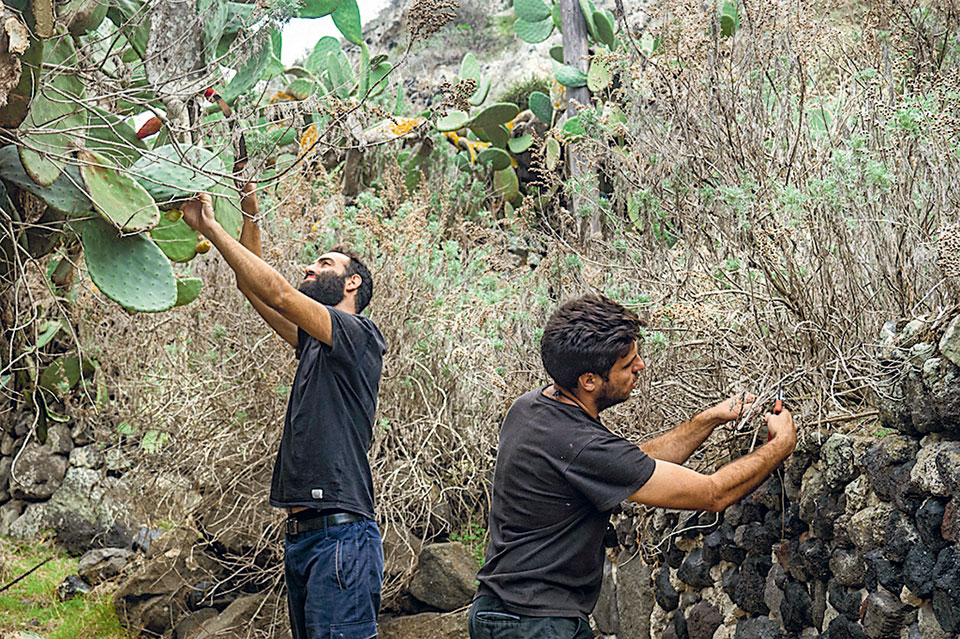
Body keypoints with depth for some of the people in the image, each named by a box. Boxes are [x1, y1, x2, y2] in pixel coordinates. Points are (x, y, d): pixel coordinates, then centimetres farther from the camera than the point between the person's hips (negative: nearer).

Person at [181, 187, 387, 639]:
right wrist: (249, 216, 15)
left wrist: (210, 227, -9)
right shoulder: (313, 343, 22)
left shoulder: (360, 334, -4)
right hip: (301, 534, 9)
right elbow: (253, 288, 24)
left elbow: (276, 292, -13)